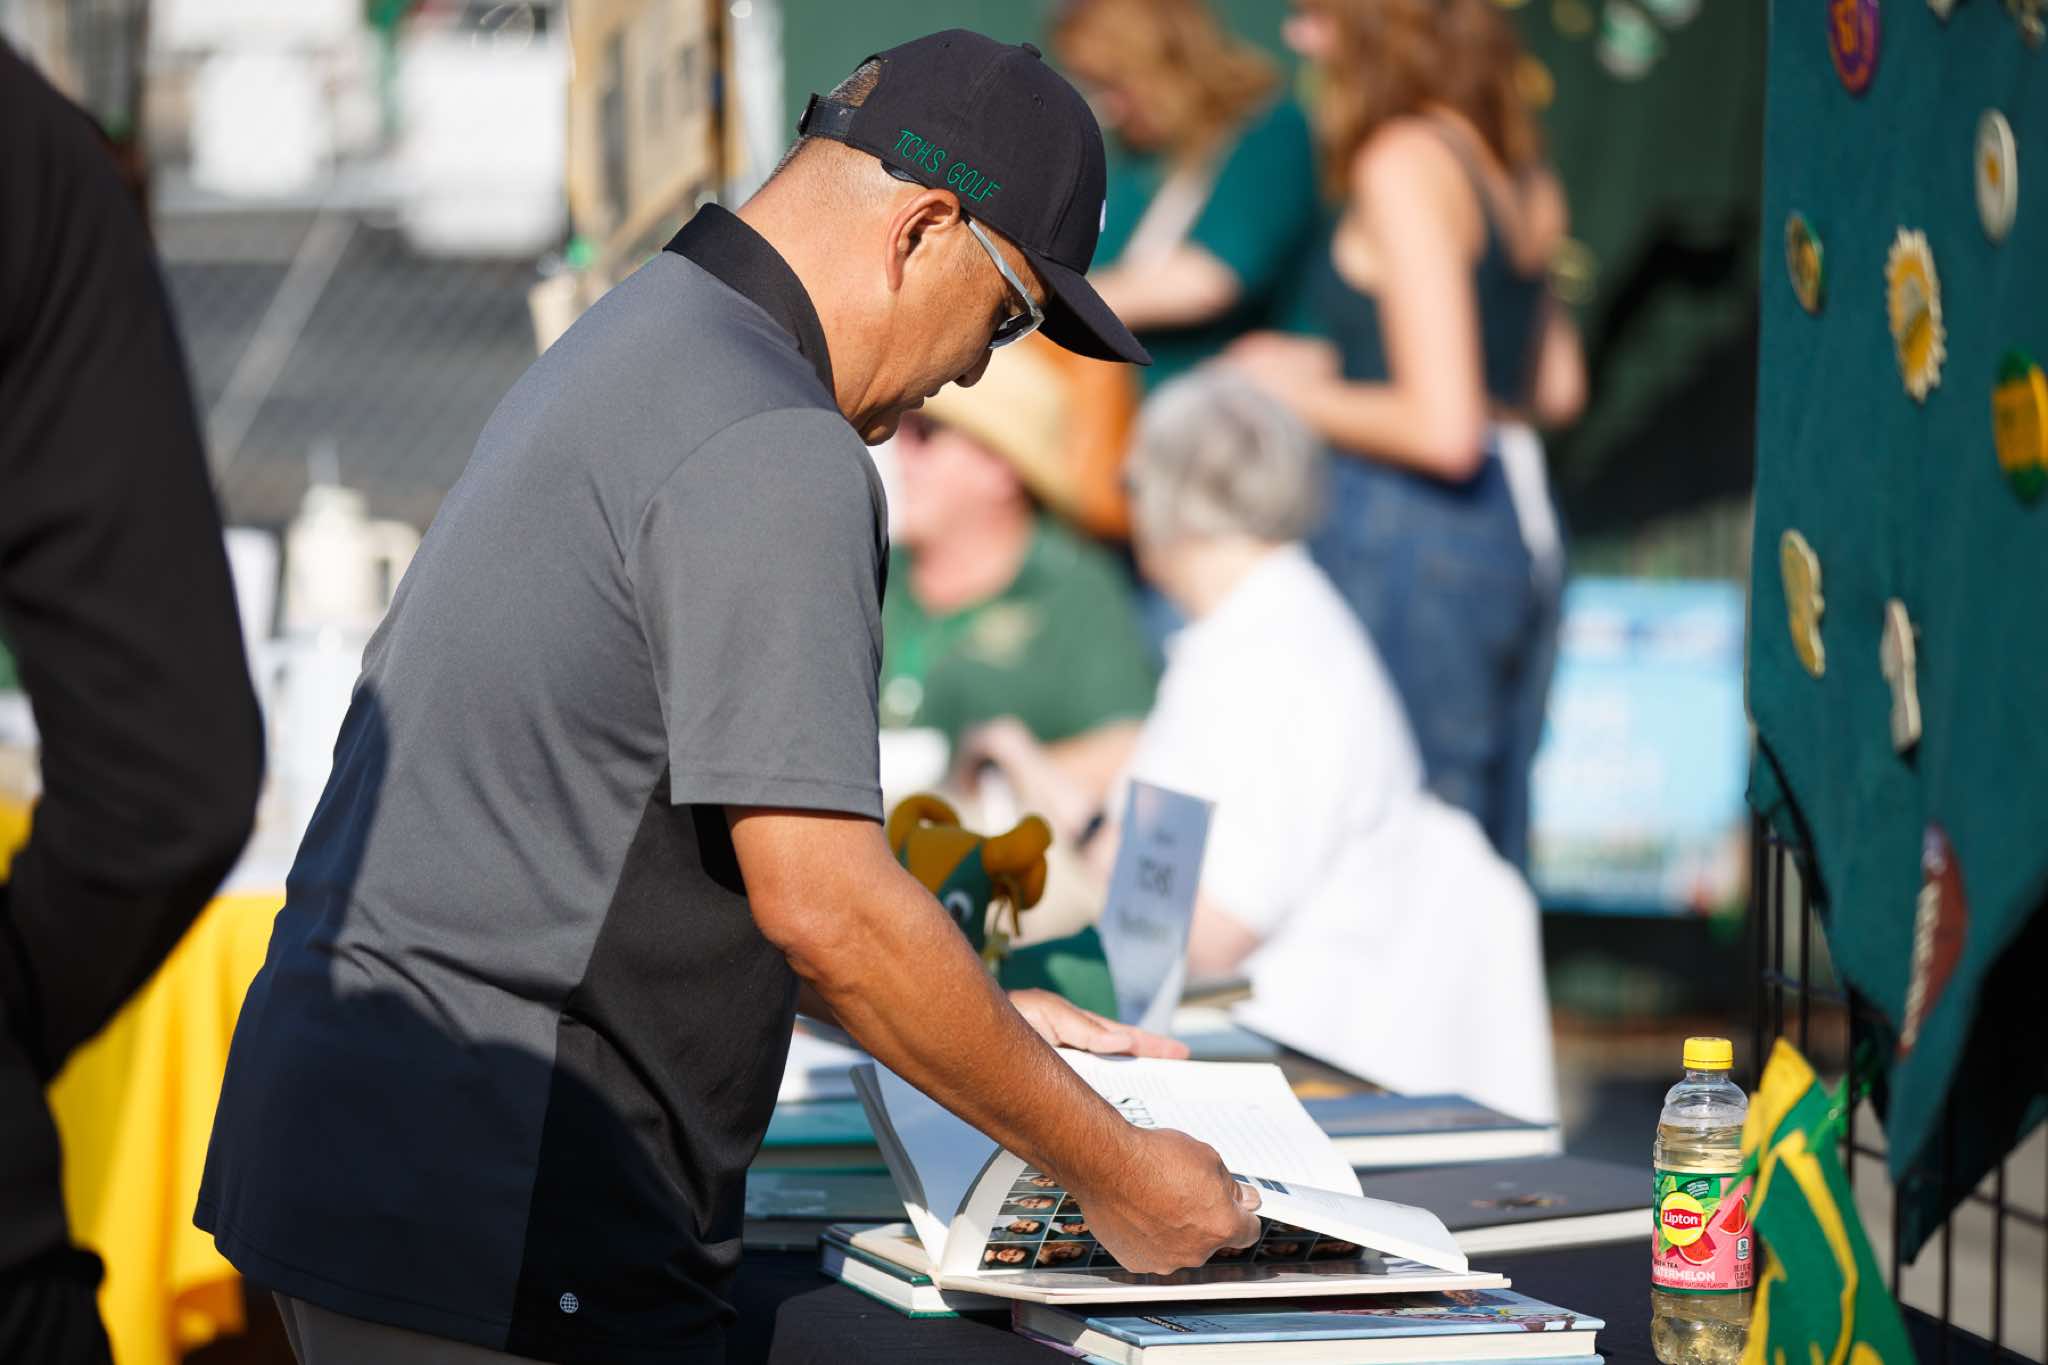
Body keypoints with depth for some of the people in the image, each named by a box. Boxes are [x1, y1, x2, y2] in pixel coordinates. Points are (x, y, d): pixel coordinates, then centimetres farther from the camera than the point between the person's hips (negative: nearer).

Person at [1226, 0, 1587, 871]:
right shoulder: (1510, 165, 11)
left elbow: (1443, 429, -21)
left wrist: (1301, 395, -5)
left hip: (1409, 537, -9)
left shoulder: (1402, 164, -15)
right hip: (1522, 530, 9)